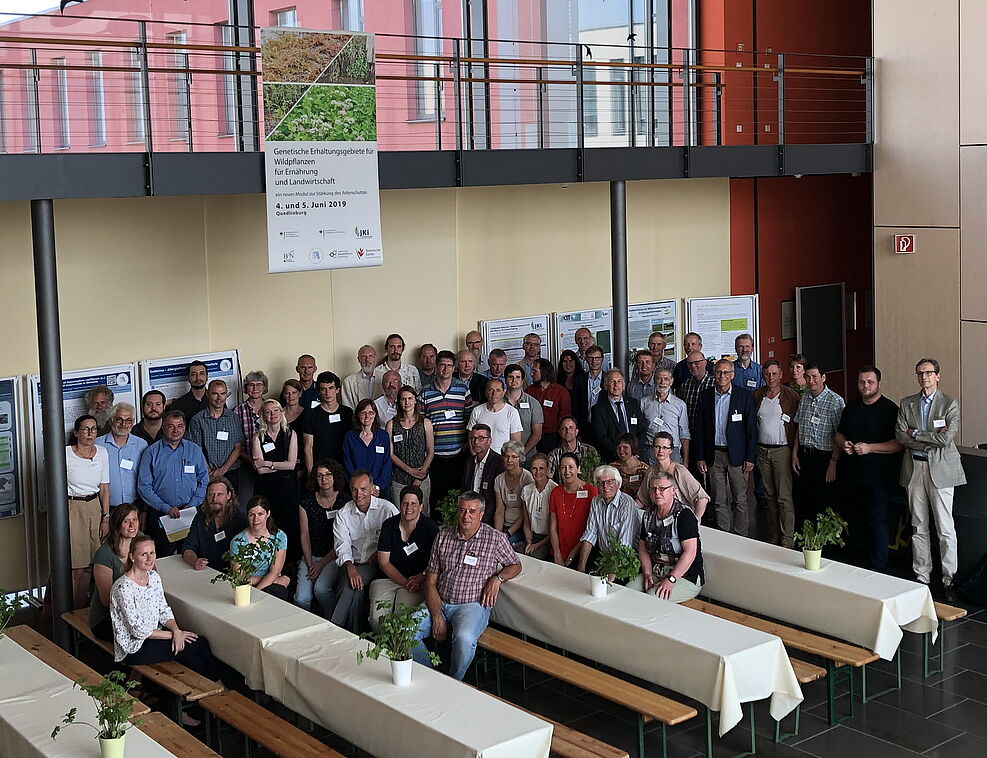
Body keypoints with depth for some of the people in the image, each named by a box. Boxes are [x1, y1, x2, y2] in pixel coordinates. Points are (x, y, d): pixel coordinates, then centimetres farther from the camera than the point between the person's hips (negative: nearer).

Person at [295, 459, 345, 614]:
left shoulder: (343, 502, -4)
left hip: (334, 556, -3)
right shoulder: (307, 501, 4)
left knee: (321, 588, -30)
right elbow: (305, 536, 6)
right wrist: (310, 565, -5)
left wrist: (322, 564, -8)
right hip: (311, 556, 3)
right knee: (301, 598, -20)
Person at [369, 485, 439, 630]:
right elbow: (384, 562, 3)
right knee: (376, 617, -21)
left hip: (419, 582, -2)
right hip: (388, 579, 2)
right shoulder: (389, 525, 5)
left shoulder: (430, 528, -1)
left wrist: (421, 577, -18)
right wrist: (406, 583, -9)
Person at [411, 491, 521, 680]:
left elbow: (515, 565, 16)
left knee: (464, 638, -36)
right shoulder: (444, 537, 8)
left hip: (472, 605, -3)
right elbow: (431, 581, 6)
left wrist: (497, 578, -7)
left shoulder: (495, 538, 1)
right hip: (439, 603, 3)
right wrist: (436, 616, -9)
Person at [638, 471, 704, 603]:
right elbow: (643, 549, 14)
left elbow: (690, 552, -20)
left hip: (685, 576, -6)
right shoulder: (648, 516, 11)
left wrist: (671, 579, -24)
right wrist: (647, 574, -4)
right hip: (656, 572, 6)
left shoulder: (684, 515, -13)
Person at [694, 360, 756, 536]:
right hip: (714, 455, 2)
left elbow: (752, 428, -2)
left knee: (739, 500, 2)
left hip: (736, 454, -2)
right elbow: (699, 428, 8)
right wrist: (700, 457, 3)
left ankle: (740, 538, 10)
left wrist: (750, 458, -7)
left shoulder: (744, 395, -2)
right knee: (719, 500, 7)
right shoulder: (706, 396, 6)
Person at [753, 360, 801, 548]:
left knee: (784, 497, -7)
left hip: (782, 450, -5)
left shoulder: (790, 395, -5)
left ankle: (788, 541, -4)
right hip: (762, 450, 5)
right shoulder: (757, 395, 8)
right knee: (769, 496, 11)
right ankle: (773, 538, 18)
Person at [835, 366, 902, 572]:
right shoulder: (851, 408, 12)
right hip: (856, 474, 6)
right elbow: (839, 435, 23)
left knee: (877, 520, -7)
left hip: (880, 475, -6)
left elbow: (899, 444, -15)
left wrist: (869, 448, -20)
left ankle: (878, 568, -3)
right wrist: (844, 444, 0)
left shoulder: (890, 409, -9)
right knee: (863, 518, 14)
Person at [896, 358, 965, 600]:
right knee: (918, 527, 9)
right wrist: (932, 439, -10)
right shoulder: (907, 403, 9)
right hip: (914, 468, 4)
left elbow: (946, 438, -14)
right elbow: (900, 437, -2)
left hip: (940, 469, -4)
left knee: (945, 529, -3)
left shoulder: (950, 404, -3)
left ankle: (949, 579, 4)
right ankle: (922, 576, 17)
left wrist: (915, 434, -6)